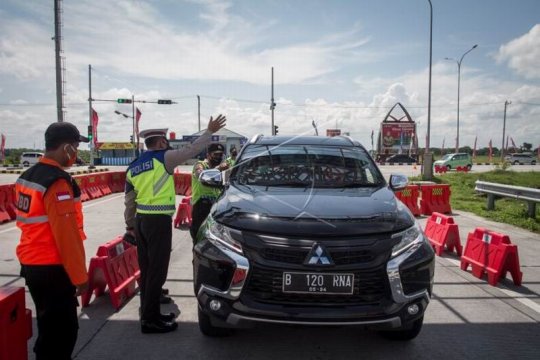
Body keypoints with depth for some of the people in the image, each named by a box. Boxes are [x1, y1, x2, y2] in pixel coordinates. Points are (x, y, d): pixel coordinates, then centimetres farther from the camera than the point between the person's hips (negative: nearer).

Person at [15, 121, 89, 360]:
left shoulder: (28, 176, 8)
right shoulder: (57, 182, -21)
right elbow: (66, 234, -22)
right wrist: (79, 276, -14)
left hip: (32, 265, 9)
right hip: (52, 270, -9)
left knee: (51, 327, 23)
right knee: (62, 331, 4)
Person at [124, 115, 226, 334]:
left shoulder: (133, 167, 13)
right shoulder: (163, 158, -8)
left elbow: (129, 200, 16)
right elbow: (191, 150, -9)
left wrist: (130, 224, 24)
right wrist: (210, 132, 1)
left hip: (141, 220, 8)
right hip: (158, 221, -8)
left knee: (146, 269, 14)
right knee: (157, 270, -2)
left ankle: (149, 313, 24)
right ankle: (150, 320, 3)